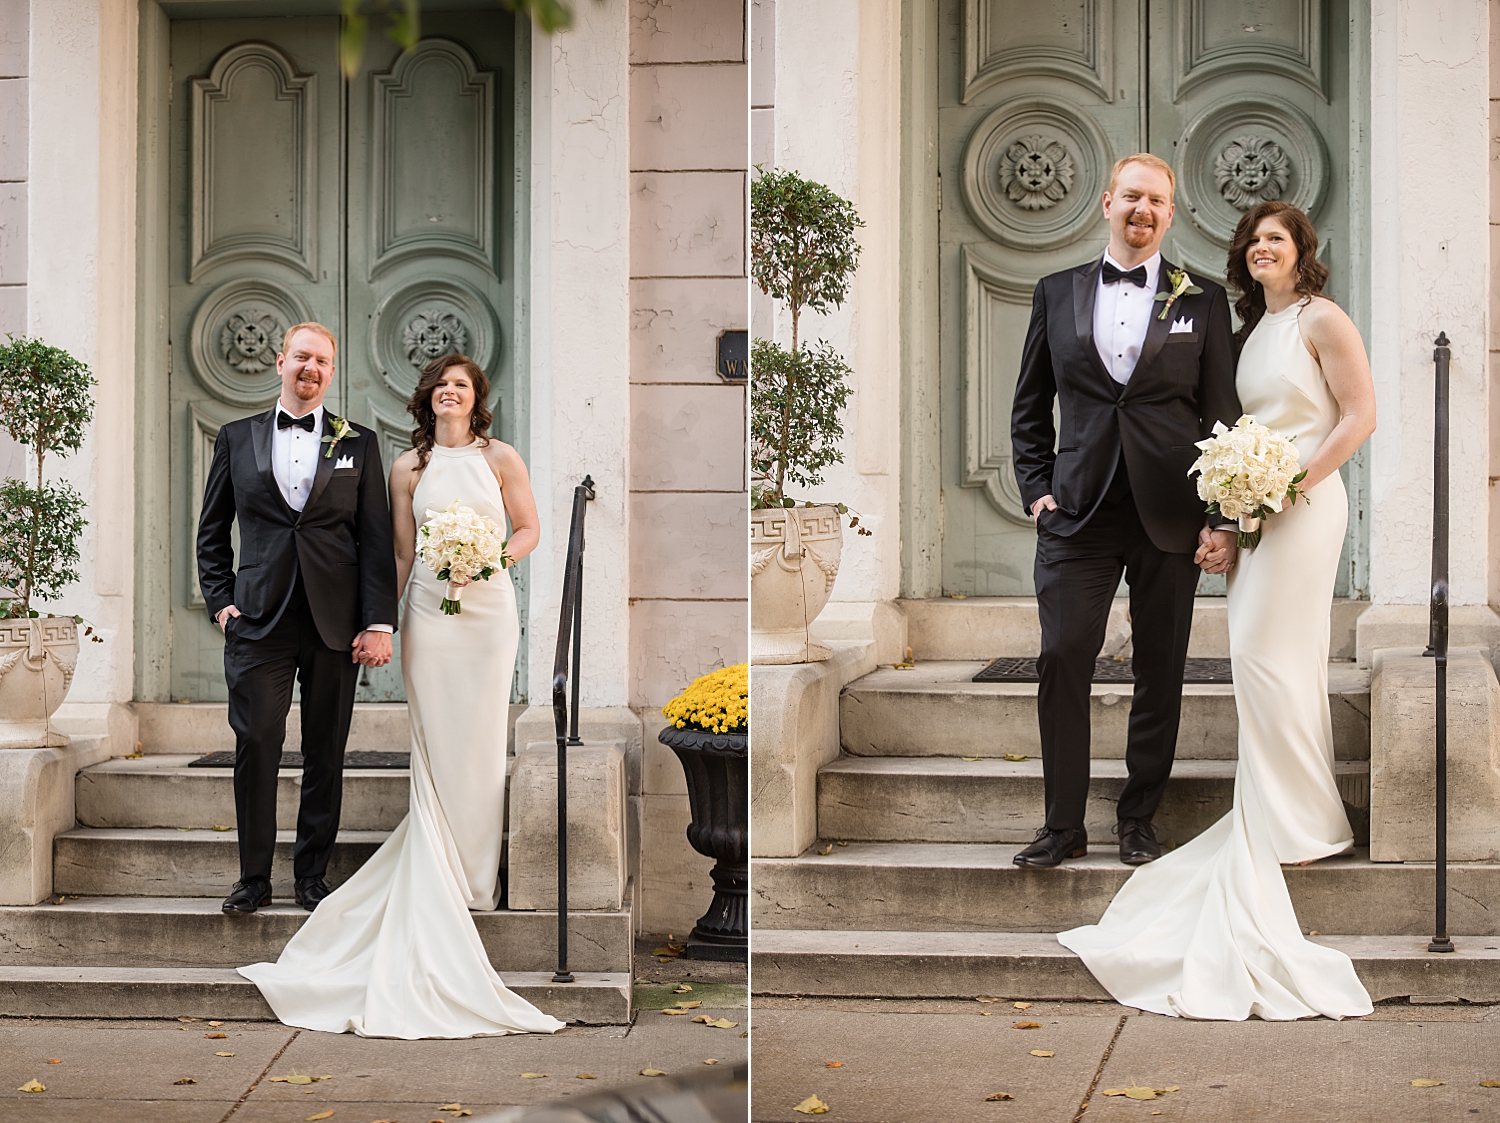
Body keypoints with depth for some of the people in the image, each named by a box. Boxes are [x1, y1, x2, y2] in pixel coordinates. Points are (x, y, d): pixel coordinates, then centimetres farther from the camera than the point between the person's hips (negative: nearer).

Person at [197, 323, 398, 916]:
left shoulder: (358, 444, 8)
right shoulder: (237, 438, 11)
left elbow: (377, 539, 4)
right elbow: (212, 532, 15)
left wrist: (379, 623, -3)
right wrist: (220, 602, 4)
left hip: (335, 622, 0)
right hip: (259, 620, 0)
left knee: (326, 754, 4)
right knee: (255, 744, -5)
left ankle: (312, 873, 13)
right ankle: (254, 876, 4)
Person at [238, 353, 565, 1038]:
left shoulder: (501, 459, 5)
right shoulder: (409, 468, 6)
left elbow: (530, 530, 10)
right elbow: (402, 555, 9)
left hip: (489, 606, 0)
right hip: (429, 609, 0)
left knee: (481, 741, 2)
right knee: (432, 744, -1)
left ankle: (476, 879, 11)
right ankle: (436, 881, 4)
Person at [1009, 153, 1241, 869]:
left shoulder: (1203, 300, 7)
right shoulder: (1057, 293, 11)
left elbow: (1222, 413, 4)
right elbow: (1030, 406, 16)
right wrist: (1036, 488, 4)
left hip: (1169, 515, 0)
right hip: (1078, 513, 0)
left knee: (1160, 673, 4)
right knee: (1062, 660, -7)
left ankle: (1138, 821, 16)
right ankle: (1064, 824, 2)